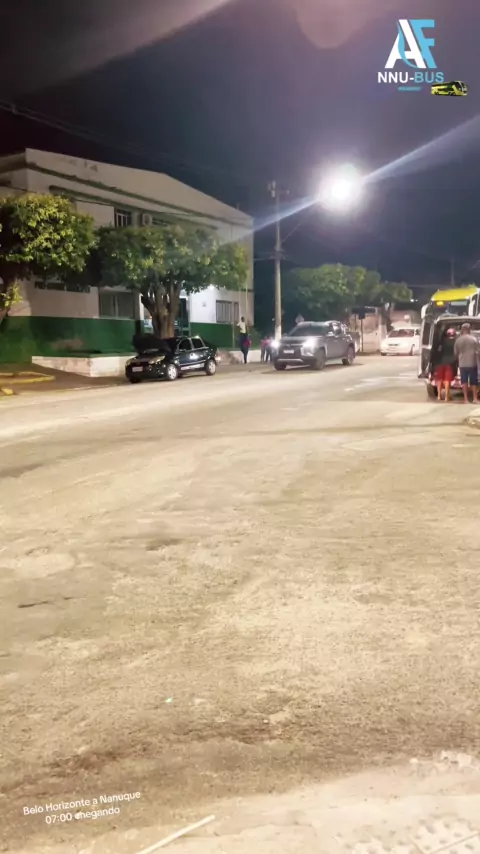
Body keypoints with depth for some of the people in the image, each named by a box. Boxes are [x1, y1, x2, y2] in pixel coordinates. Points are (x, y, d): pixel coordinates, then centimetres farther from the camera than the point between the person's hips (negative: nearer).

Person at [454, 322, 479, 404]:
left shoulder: (458, 340, -2)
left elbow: (455, 353, 5)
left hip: (462, 364, 1)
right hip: (472, 363, -1)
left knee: (464, 381, 7)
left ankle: (466, 399, 5)